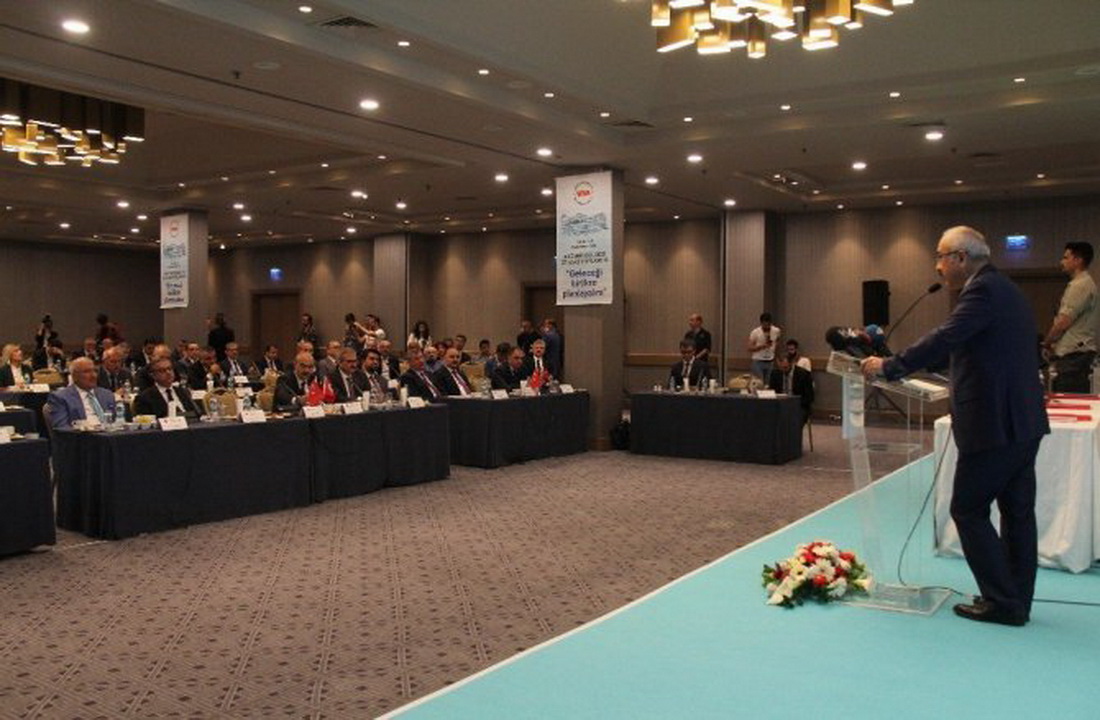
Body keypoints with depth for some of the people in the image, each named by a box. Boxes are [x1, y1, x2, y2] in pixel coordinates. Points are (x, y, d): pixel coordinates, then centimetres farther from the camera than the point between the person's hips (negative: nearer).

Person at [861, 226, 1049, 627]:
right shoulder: (1005, 290, 18)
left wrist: (889, 367, -18)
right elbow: (960, 348, 21)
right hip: (1024, 421, 10)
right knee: (1017, 511, 13)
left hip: (994, 424, -10)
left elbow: (946, 338, -25)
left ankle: (1002, 602, 4)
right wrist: (903, 365, 20)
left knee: (968, 510, 0)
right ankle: (1017, 600, 21)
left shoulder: (983, 290, -14)